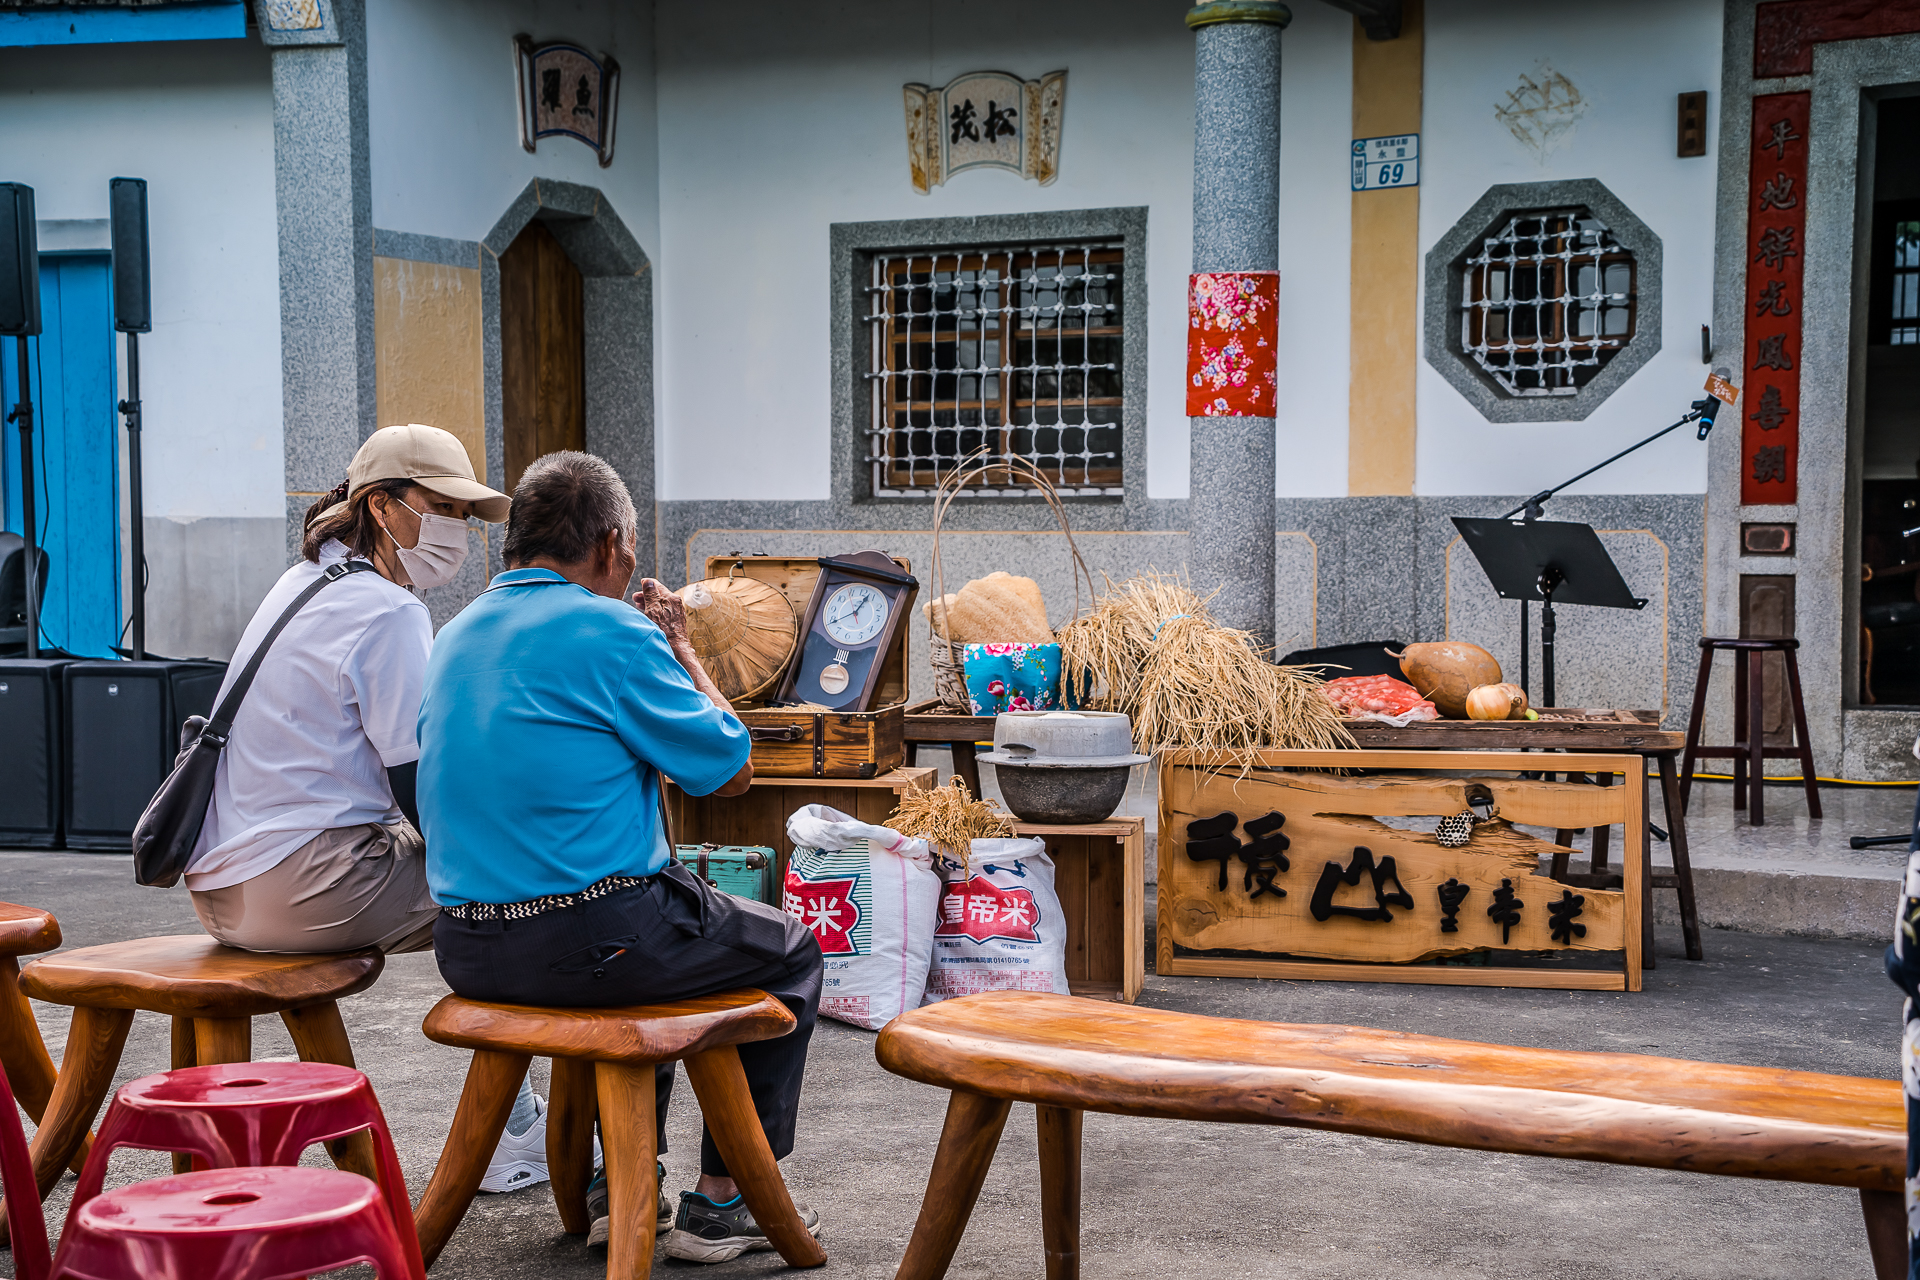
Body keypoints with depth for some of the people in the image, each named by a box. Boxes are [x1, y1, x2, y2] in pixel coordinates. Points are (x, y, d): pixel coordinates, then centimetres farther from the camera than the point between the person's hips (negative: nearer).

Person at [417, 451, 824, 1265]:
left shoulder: (455, 638, 12)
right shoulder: (608, 629, -13)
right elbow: (730, 769, -7)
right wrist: (679, 649, 7)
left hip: (466, 951, 8)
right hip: (587, 938, -8)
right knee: (790, 952, 17)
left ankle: (620, 1184, 33)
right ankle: (718, 1204, 16)